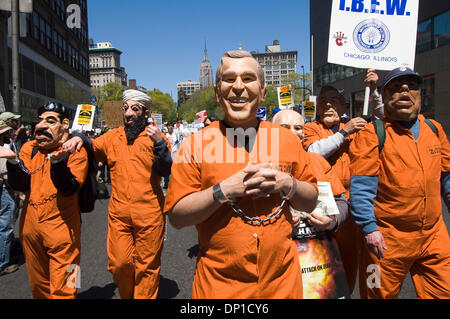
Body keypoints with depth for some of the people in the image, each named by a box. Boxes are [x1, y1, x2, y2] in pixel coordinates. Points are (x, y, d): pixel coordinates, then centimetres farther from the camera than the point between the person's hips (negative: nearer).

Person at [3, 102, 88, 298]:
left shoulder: (75, 151, -8)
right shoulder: (29, 148, 6)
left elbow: (69, 188, -19)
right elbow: (21, 185, -2)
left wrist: (58, 162, -33)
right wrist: (13, 160, -18)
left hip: (61, 230, -5)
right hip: (30, 227, 5)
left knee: (61, 290, 3)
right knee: (38, 286, 22)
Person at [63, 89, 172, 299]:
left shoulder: (155, 136, -2)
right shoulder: (113, 137, 9)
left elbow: (166, 171, -9)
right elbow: (92, 148, 23)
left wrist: (159, 144, -21)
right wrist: (79, 138, 4)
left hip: (149, 214, -3)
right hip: (118, 213, 4)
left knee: (147, 265, 9)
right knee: (119, 263, 11)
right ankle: (127, 296, 38)